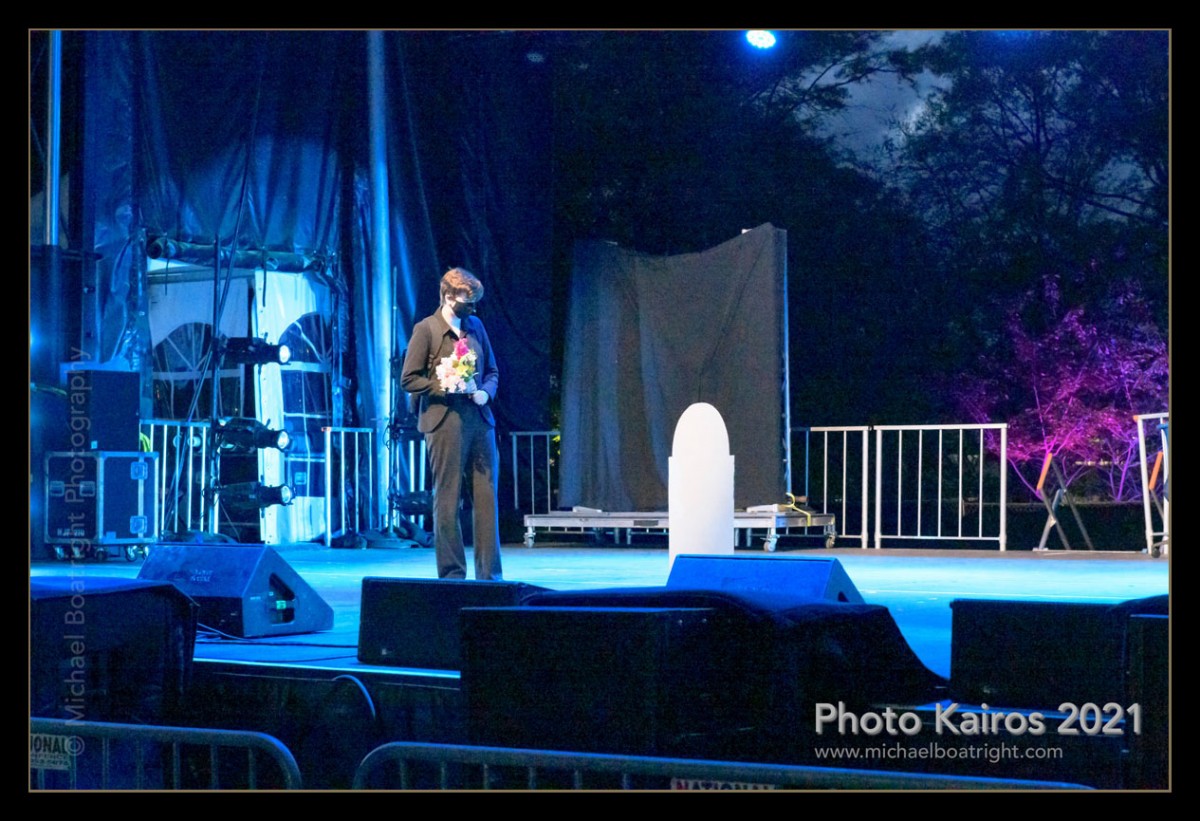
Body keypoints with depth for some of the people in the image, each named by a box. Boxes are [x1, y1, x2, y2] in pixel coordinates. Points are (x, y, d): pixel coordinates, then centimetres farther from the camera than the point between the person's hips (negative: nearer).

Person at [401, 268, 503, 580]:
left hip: (480, 421, 5)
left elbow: (492, 371, 19)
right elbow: (409, 379, -6)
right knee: (448, 501, 1)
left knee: (486, 497, 3)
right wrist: (445, 387, -15)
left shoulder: (476, 326, 13)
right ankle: (452, 574, 8)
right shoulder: (426, 329, -3)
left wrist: (486, 392, -1)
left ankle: (489, 574, 8)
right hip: (444, 423, -5)